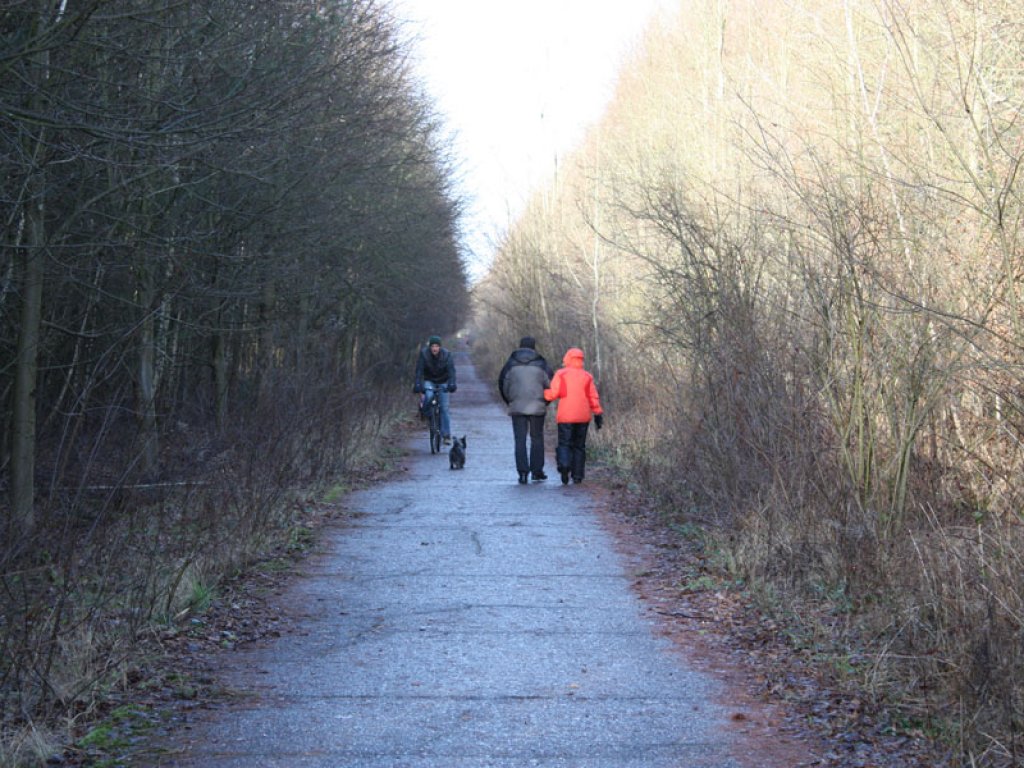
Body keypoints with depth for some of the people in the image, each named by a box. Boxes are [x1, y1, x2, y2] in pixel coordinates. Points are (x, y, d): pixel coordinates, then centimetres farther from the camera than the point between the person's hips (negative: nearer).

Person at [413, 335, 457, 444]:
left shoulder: (446, 354, -19)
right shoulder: (423, 354, -19)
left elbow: (451, 370, -26)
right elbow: (419, 371, -25)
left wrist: (451, 384, -41)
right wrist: (418, 386, -37)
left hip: (442, 382, 0)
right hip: (429, 381, 0)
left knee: (444, 408, -6)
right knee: (428, 396, -33)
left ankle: (446, 435, 0)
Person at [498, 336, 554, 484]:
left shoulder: (511, 363, 3)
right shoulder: (541, 364, 0)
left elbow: (502, 384, 5)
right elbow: (550, 384, -1)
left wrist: (510, 402, 16)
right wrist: (545, 402, 13)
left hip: (517, 407, 0)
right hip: (537, 407, 0)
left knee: (520, 440, 2)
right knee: (537, 438, 12)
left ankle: (522, 472, -6)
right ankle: (537, 471, 13)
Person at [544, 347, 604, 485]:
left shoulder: (561, 374, -3)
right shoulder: (587, 376, 6)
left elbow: (553, 393, -8)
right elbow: (593, 398, 4)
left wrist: (543, 392, 10)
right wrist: (598, 414, 9)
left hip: (565, 416, -3)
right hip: (583, 417, 3)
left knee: (564, 444, 3)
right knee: (579, 446, 11)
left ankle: (564, 465, -25)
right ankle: (577, 475, 8)